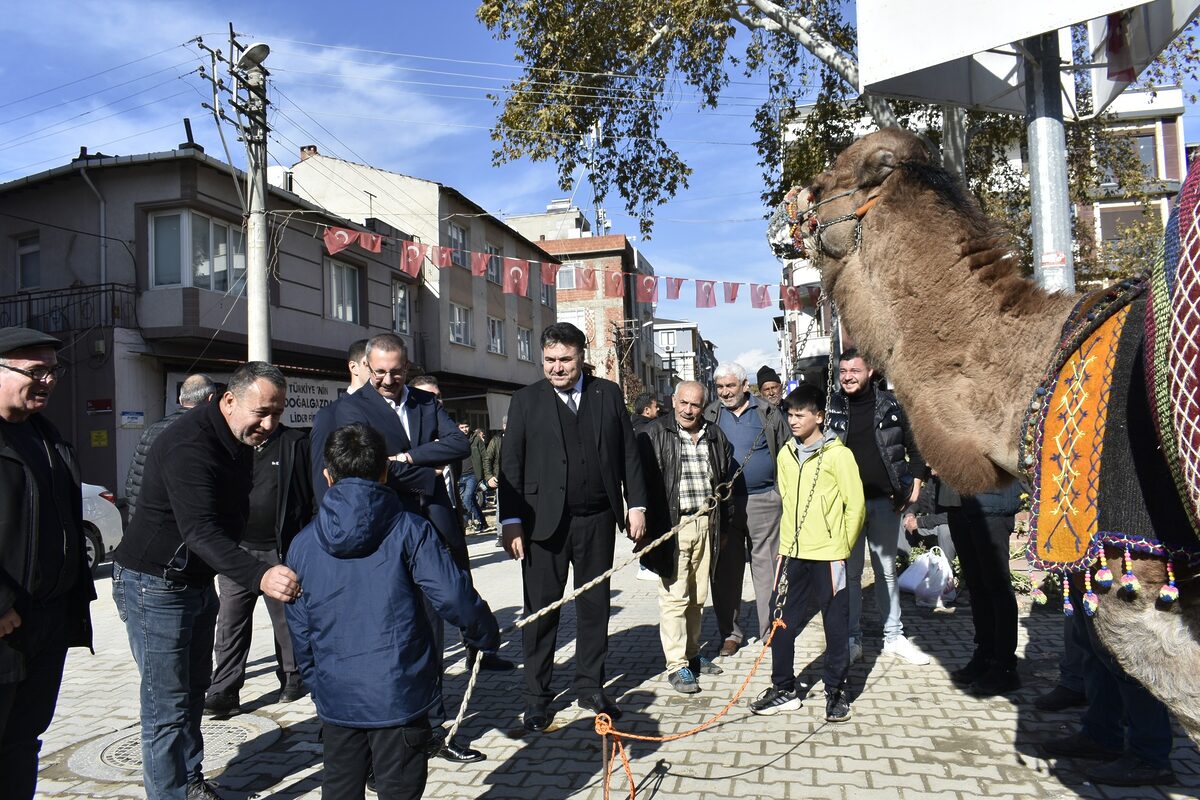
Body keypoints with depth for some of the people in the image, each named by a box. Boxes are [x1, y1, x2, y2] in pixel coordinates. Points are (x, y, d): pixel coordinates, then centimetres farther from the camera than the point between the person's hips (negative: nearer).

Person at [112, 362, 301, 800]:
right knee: (168, 704, -4)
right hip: (155, 584, -10)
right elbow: (200, 530, -40)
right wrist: (259, 575, -52)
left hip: (198, 579, 10)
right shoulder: (190, 446, -29)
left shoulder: (238, 439, 1)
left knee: (193, 689, 20)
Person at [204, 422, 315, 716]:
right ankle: (224, 690, 9)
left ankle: (292, 678, 26)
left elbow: (313, 494, -4)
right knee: (230, 622, 2)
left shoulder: (296, 443, -3)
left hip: (280, 550, -3)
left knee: (286, 619, 9)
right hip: (237, 548, 3)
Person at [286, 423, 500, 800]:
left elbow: (299, 630, 9)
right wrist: (488, 635, 2)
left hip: (335, 699, 4)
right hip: (399, 695, -3)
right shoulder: (409, 531, -10)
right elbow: (454, 596, -16)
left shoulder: (303, 544, 2)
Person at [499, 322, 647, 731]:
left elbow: (628, 453, 8)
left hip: (597, 520, 2)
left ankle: (590, 686, 28)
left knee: (595, 606, 12)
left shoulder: (608, 394, 6)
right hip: (544, 523, -2)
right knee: (541, 610, 6)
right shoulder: (526, 400, 1)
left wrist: (636, 504, 2)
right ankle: (536, 696, 19)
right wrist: (511, 520, -10)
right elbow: (511, 464, -2)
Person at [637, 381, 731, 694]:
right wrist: (647, 524, -13)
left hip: (706, 524, 5)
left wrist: (722, 523, 16)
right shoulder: (654, 435, -3)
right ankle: (676, 665, 4)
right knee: (674, 597, -4)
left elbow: (725, 477, 20)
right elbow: (642, 479, -8)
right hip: (672, 526, -5)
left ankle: (692, 653, 28)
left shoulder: (715, 436, 12)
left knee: (698, 597, 13)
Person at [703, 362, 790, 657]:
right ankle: (730, 632, 17)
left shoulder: (768, 414, 4)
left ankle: (771, 628, 17)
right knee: (726, 570, 6)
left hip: (764, 500, -1)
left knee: (767, 567, 5)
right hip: (724, 502, 2)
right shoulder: (710, 416, 7)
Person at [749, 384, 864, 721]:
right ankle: (783, 689, 22)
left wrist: (840, 549, -5)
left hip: (827, 555, -5)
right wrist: (786, 544, 14)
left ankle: (836, 691, 21)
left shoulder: (837, 454, -8)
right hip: (792, 553, 5)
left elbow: (856, 505, -7)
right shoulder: (786, 454, 8)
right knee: (781, 622, 7)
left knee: (836, 626, 6)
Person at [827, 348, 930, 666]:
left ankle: (894, 637, 22)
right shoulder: (831, 407, 0)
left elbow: (914, 443, 9)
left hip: (886, 500, 1)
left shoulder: (891, 404, 1)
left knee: (887, 570, 12)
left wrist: (915, 483, 2)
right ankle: (852, 639, 13)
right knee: (850, 572, 4)